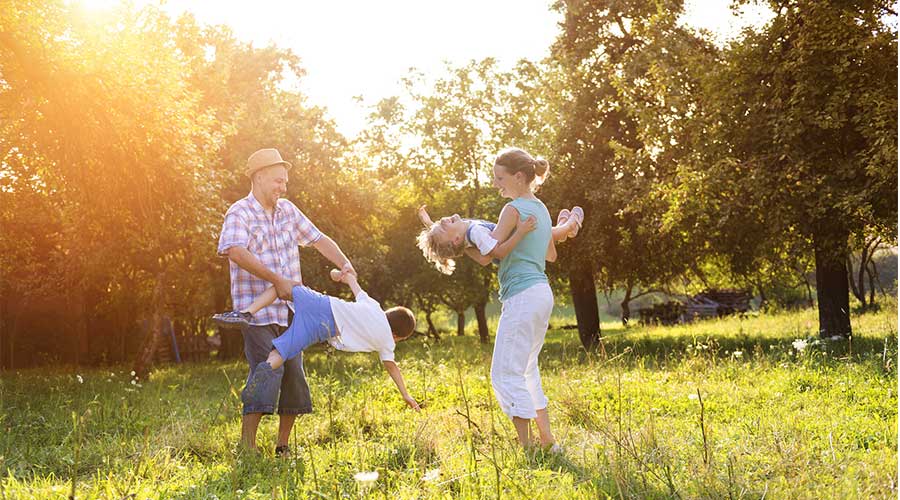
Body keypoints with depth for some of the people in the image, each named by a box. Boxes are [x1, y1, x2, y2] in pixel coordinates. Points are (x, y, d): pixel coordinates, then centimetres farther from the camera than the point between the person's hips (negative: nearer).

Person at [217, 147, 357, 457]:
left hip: (289, 310, 7)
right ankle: (247, 447, -13)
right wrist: (277, 280, -29)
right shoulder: (240, 213, -9)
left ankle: (283, 446, 16)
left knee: (294, 376, 5)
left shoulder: (287, 211, 13)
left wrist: (344, 264, 3)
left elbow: (318, 239, 20)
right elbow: (236, 252, -27)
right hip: (257, 312, -7)